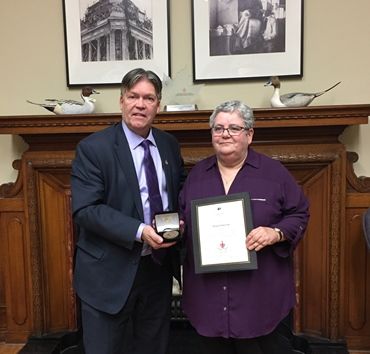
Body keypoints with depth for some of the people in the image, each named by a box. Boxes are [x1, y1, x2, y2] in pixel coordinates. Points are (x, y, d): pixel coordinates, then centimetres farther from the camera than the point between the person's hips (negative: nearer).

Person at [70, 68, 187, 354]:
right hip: (110, 273, -4)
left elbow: (182, 189, 16)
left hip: (160, 266, 5)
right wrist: (139, 232, -26)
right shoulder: (92, 148, -12)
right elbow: (85, 209, -18)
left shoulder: (169, 144, 5)